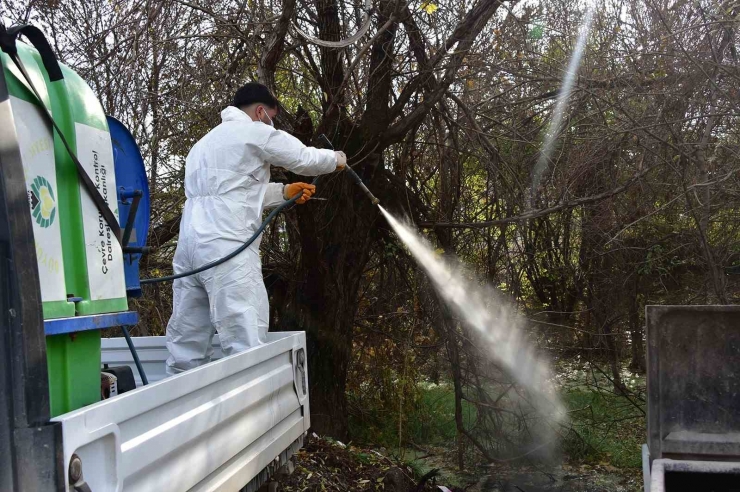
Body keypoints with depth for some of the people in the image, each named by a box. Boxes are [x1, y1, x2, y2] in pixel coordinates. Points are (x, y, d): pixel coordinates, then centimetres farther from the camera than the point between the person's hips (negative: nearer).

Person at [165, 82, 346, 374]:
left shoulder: (205, 142, 29)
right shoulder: (254, 132, 2)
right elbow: (305, 158, 8)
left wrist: (284, 192, 28)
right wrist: (336, 159, 27)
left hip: (190, 245, 9)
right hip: (226, 247, -8)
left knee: (186, 350, 8)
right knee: (247, 348, -10)